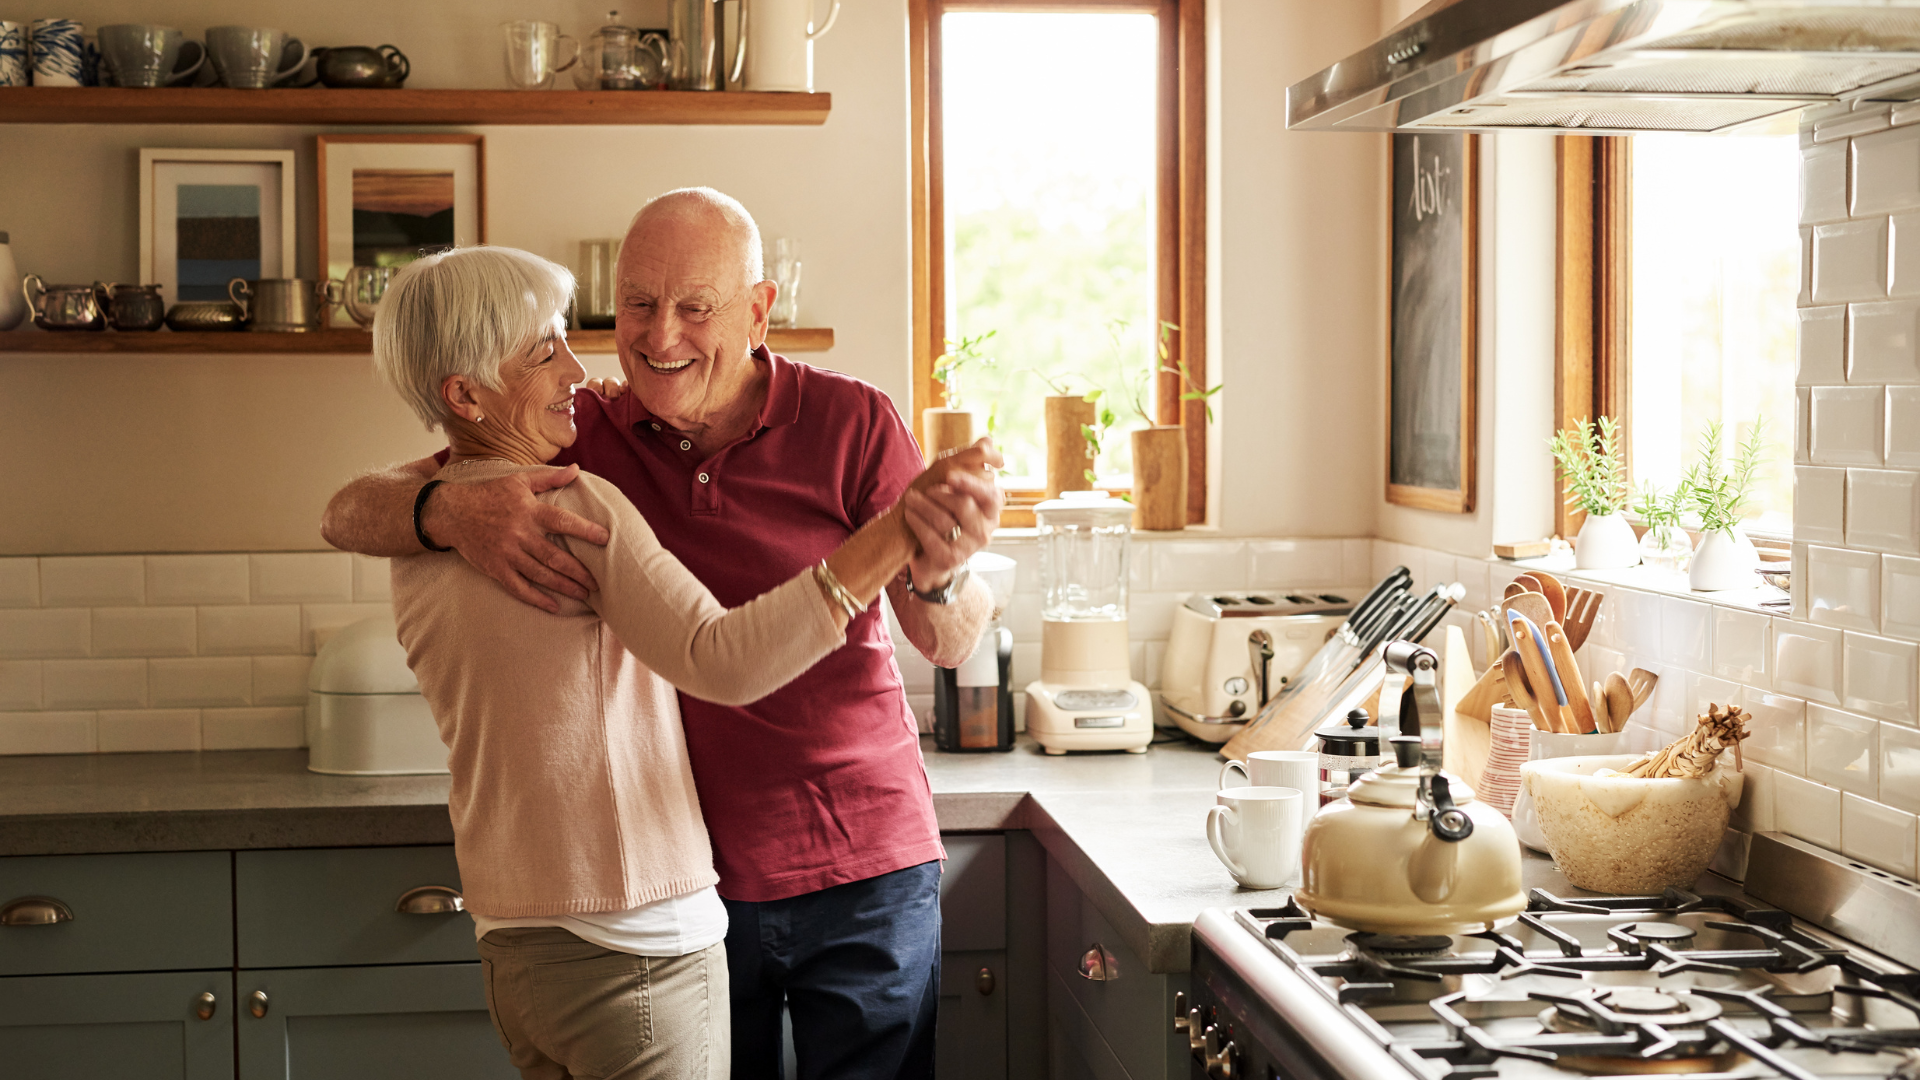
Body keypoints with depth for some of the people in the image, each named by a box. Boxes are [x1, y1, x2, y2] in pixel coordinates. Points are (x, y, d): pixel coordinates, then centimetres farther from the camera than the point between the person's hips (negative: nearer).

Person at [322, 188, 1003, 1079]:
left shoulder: (850, 423, -7)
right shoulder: (579, 437, -4)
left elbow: (950, 647, -7)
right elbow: (347, 515, -7)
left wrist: (938, 576, -32)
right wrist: (450, 510, -30)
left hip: (861, 871, -1)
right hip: (684, 878, 1)